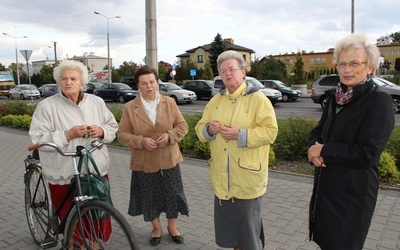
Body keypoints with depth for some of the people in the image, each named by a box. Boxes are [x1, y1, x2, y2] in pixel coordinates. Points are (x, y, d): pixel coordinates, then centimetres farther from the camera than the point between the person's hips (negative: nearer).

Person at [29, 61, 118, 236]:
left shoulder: (96, 102, 6)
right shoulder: (46, 106, -6)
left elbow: (113, 127, 11)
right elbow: (38, 139, -10)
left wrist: (101, 131, -11)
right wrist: (67, 135, -22)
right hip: (64, 176, -3)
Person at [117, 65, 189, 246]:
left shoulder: (169, 102, -2)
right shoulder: (130, 107, -6)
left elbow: (182, 126, 2)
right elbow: (122, 134, -3)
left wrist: (169, 136, -17)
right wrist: (141, 141, -20)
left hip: (169, 160, 1)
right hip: (144, 163, -1)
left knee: (172, 195, 12)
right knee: (149, 197, 13)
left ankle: (172, 227, 37)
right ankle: (156, 228, 38)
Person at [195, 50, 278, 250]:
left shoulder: (258, 98, -7)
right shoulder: (216, 100, 11)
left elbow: (270, 132, -15)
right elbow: (200, 129, 12)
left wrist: (240, 135, -24)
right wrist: (209, 129, -11)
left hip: (247, 177, -5)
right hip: (222, 178, 6)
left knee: (248, 224, 9)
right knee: (228, 222, 18)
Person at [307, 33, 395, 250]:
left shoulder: (379, 101, -15)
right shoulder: (335, 97, 6)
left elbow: (367, 154, -22)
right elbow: (318, 131, 12)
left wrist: (324, 150, -16)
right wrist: (314, 147, -10)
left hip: (354, 191, -6)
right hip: (326, 185, 7)